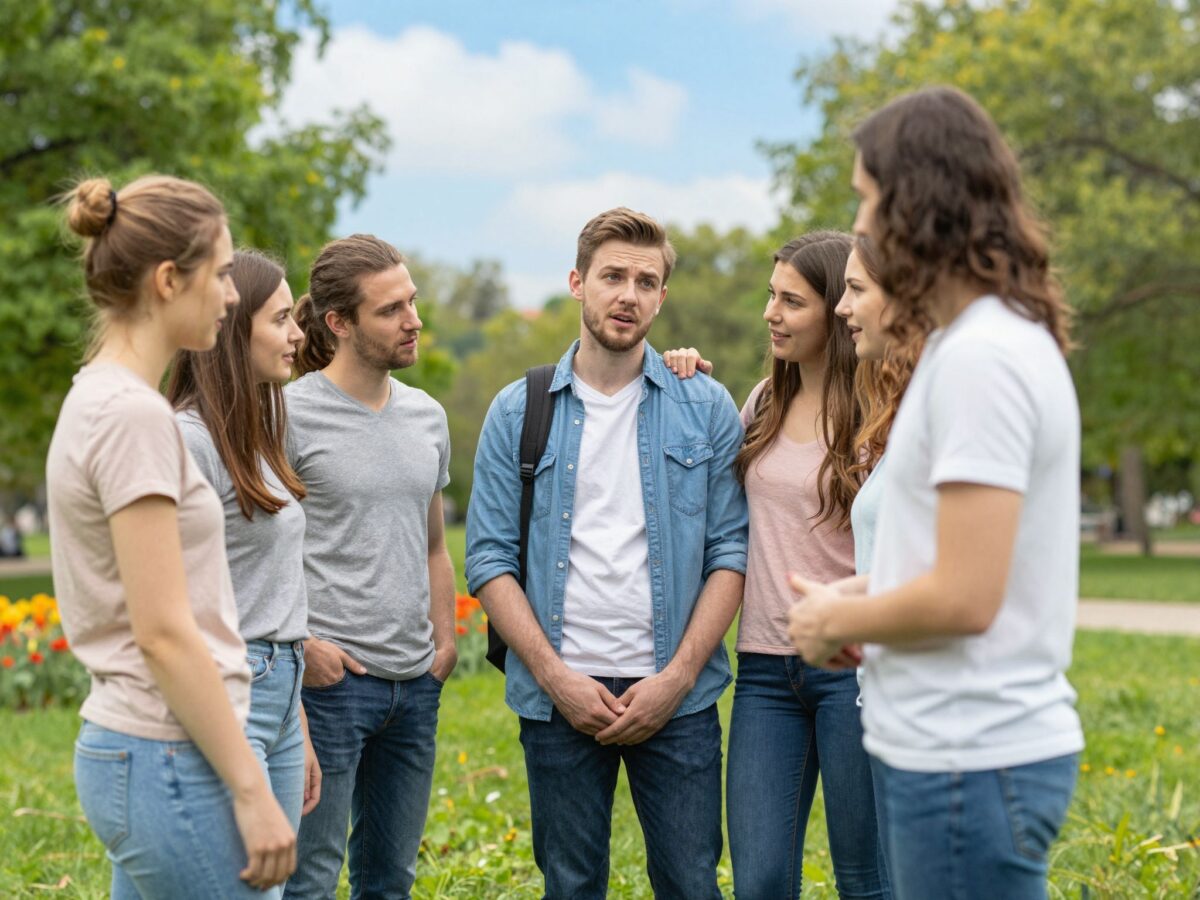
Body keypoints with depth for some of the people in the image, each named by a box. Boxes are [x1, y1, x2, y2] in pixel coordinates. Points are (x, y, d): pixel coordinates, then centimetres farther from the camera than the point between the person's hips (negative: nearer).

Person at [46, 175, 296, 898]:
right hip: (173, 763, -9)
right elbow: (163, 633, -19)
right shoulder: (134, 417, -17)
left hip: (129, 750, 9)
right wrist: (251, 791, -16)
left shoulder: (102, 401, 12)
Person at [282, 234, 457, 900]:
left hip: (416, 682, 7)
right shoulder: (292, 414, -9)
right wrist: (302, 646, -15)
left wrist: (445, 641, 11)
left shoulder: (428, 417, 12)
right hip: (331, 677, -6)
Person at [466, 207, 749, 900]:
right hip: (559, 697, 0)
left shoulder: (707, 409, 5)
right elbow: (490, 557, 1)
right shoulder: (518, 413, 5)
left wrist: (678, 676, -8)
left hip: (676, 695, 0)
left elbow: (731, 551, 1)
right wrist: (555, 675, -8)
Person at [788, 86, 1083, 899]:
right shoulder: (995, 341, 12)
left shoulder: (982, 357, -19)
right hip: (952, 742, 9)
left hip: (969, 762, -9)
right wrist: (860, 609, 6)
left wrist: (835, 622, -7)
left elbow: (964, 599, -23)